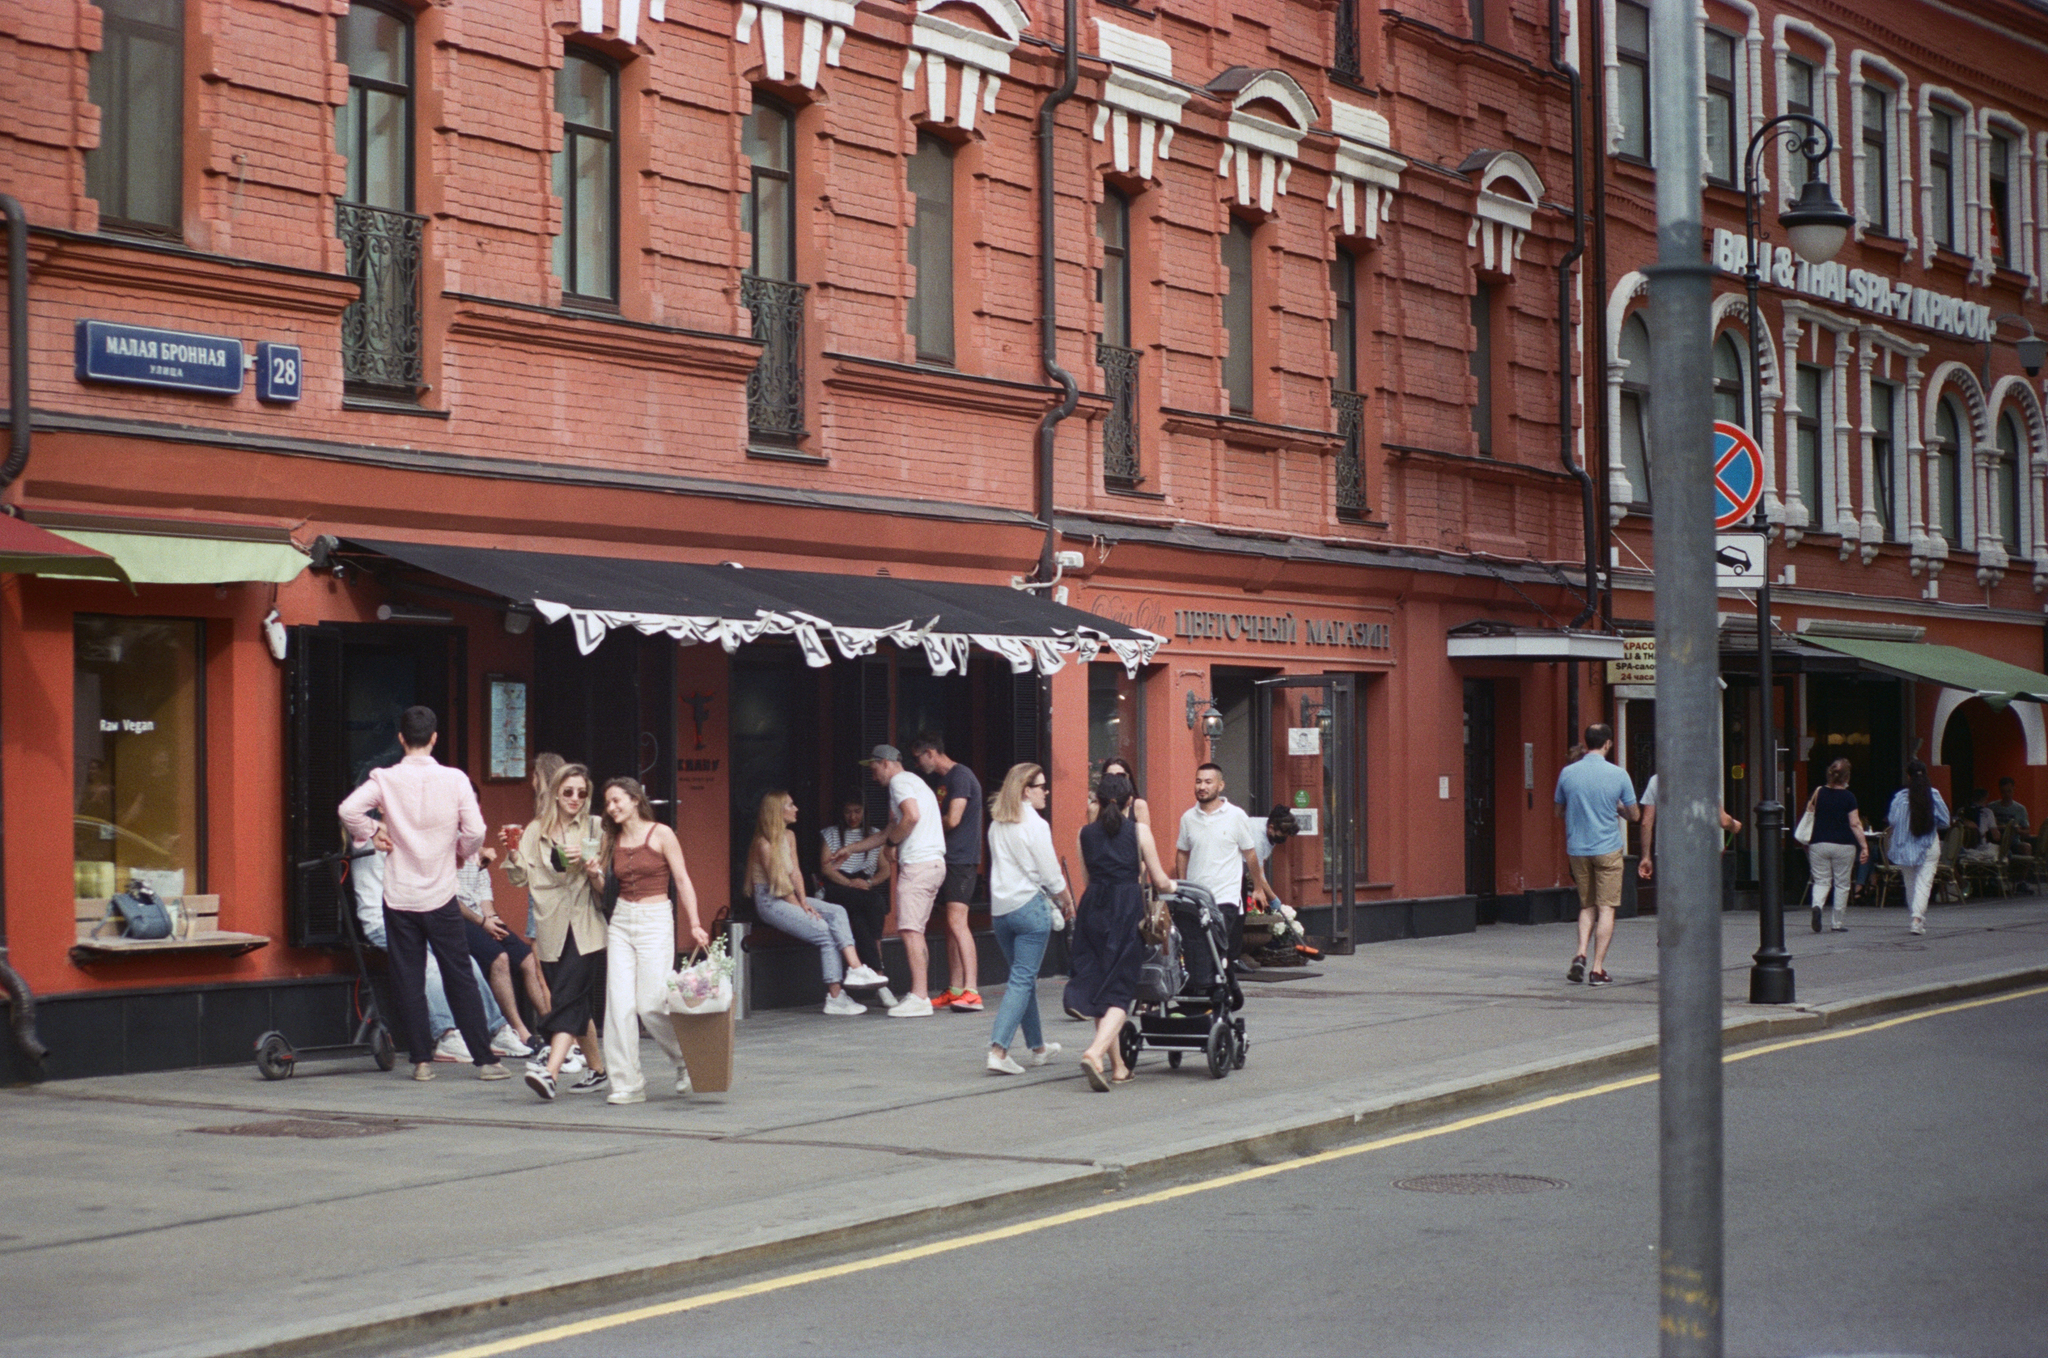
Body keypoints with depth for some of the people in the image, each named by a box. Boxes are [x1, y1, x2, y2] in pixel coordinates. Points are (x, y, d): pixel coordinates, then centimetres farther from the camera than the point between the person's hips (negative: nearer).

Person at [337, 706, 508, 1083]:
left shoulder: (385, 779, -5)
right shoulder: (454, 780, -6)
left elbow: (349, 809, -17)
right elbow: (475, 831, -10)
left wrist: (371, 834, 0)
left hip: (399, 896, 0)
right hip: (440, 895, 0)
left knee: (408, 981, 7)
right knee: (460, 978, 5)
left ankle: (421, 1060, 6)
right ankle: (485, 1059, 5)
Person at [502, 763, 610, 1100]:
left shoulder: (594, 828, 4)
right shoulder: (536, 831, 10)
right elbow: (521, 879, 6)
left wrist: (586, 861, -14)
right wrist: (512, 854, -11)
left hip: (584, 927, -3)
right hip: (551, 929, 3)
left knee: (569, 998, -15)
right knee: (577, 1003, 9)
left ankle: (550, 1071, -26)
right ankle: (596, 1069, 22)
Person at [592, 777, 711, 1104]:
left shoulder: (661, 834, -2)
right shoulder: (612, 840, 10)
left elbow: (682, 881, -2)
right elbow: (603, 887, 15)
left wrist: (694, 924, -8)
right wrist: (594, 874, -7)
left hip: (655, 920, -4)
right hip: (620, 921, 5)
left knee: (651, 1004, -10)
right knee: (619, 1003, -5)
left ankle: (687, 1060, 16)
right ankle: (627, 1083, -1)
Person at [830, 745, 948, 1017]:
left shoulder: (900, 782, -3)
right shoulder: (915, 783, 28)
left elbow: (912, 816, -23)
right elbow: (888, 832, 34)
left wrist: (895, 837, -5)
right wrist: (851, 849, 38)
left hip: (918, 863, -10)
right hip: (933, 863, 10)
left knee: (909, 930, -12)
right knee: (915, 931, 11)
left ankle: (919, 997, -17)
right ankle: (920, 993, 10)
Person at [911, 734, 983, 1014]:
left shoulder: (960, 776, -11)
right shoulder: (943, 780, 20)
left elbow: (952, 820, -18)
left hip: (961, 858, -10)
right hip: (949, 859, 10)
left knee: (957, 921, -17)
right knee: (951, 925, 10)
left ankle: (971, 993, -23)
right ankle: (955, 991, 13)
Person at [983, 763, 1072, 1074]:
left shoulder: (996, 825, 10)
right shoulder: (1035, 825, -10)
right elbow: (1050, 874, -8)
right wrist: (1066, 901, 11)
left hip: (1000, 908, 7)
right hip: (1030, 906, -7)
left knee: (1024, 977, 18)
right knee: (1022, 980, -6)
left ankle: (1038, 1047, 28)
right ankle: (998, 1050, -17)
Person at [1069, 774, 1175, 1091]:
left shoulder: (1085, 833, 8)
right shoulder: (1138, 831, 0)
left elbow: (1086, 880, 13)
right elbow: (1159, 881, 3)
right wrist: (1173, 886, 24)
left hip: (1092, 910, 3)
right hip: (1128, 910, -3)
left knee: (1099, 988, 13)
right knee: (1120, 991, -2)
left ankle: (1118, 1066, 19)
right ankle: (1095, 1052, -24)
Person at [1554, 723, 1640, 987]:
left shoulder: (1567, 773, -1)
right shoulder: (1618, 775, -8)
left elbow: (1559, 813, 11)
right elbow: (1635, 815, 2)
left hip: (1577, 849, 3)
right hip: (1607, 849, -3)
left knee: (1587, 906, 16)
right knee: (1606, 908, 3)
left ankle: (1580, 955, -3)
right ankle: (1598, 969, -1)